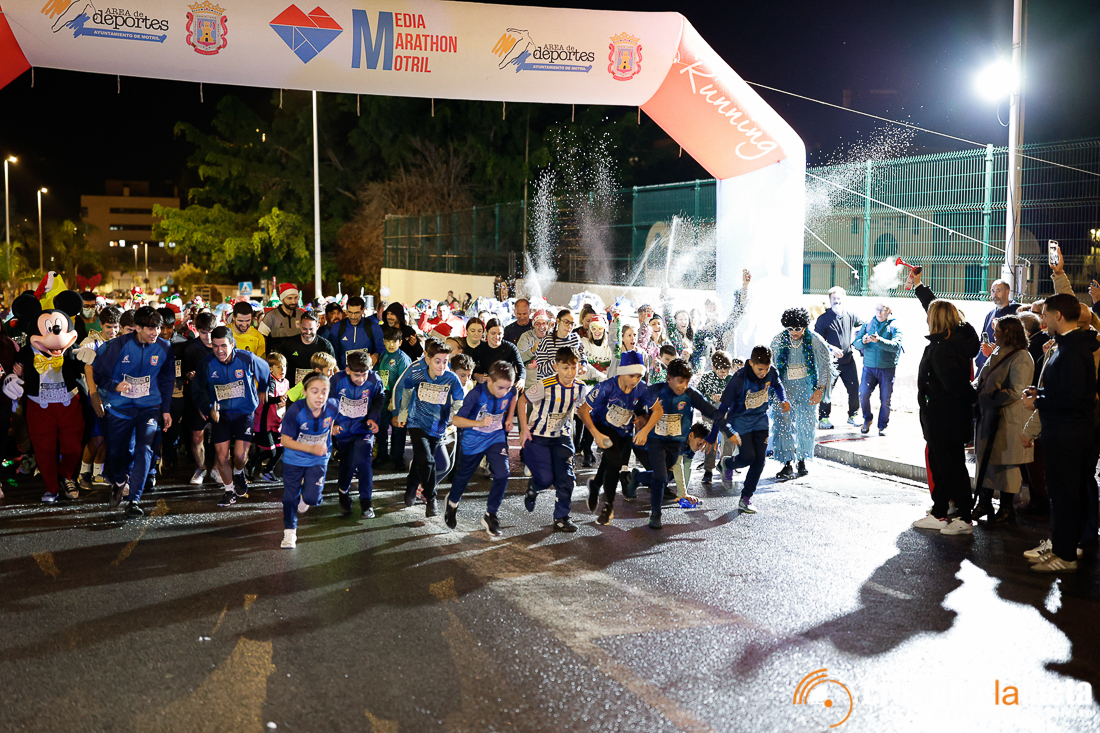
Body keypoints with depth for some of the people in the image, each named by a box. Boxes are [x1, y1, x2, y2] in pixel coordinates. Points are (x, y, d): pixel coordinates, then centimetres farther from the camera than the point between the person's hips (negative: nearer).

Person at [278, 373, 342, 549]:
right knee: (290, 496, 6)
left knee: (312, 498, -7)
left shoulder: (332, 407, -19)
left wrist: (333, 428, -4)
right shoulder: (295, 410, -27)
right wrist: (311, 449, -30)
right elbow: (285, 440, -21)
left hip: (318, 460, 1)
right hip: (294, 459, -1)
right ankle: (289, 531, 29)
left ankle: (305, 497, 32)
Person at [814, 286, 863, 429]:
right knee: (826, 389, -6)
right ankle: (823, 418, 5)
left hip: (848, 360, 4)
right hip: (830, 361, -4)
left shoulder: (850, 316, 8)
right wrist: (830, 348, -18)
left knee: (854, 388, 5)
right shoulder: (823, 319, -2)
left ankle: (853, 416, 21)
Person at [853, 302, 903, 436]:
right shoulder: (867, 325, 11)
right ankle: (867, 420, 13)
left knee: (885, 399, 0)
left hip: (887, 368, -1)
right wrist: (863, 341, -19)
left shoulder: (894, 326, 2)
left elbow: (896, 345, -14)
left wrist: (879, 341, -29)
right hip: (869, 367, 2)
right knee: (863, 394, -11)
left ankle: (882, 425, 18)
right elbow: (856, 344, 4)